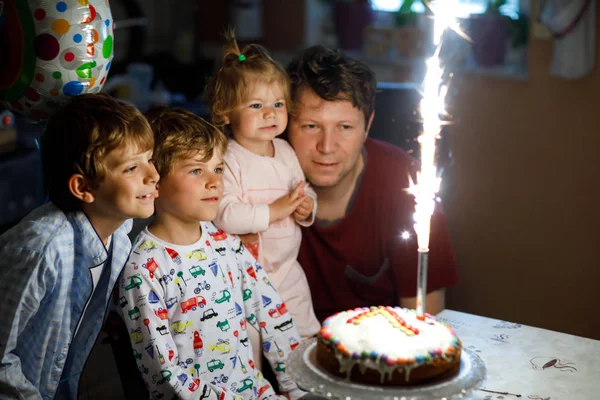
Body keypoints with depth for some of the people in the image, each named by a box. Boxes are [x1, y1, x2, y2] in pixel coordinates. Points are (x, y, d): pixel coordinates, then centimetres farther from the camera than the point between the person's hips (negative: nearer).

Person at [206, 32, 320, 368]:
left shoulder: (286, 152, 4)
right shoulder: (227, 160, -19)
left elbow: (305, 193, 17)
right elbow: (225, 216, -30)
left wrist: (307, 208, -7)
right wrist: (276, 209, -25)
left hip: (287, 267, 7)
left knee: (305, 337, 18)